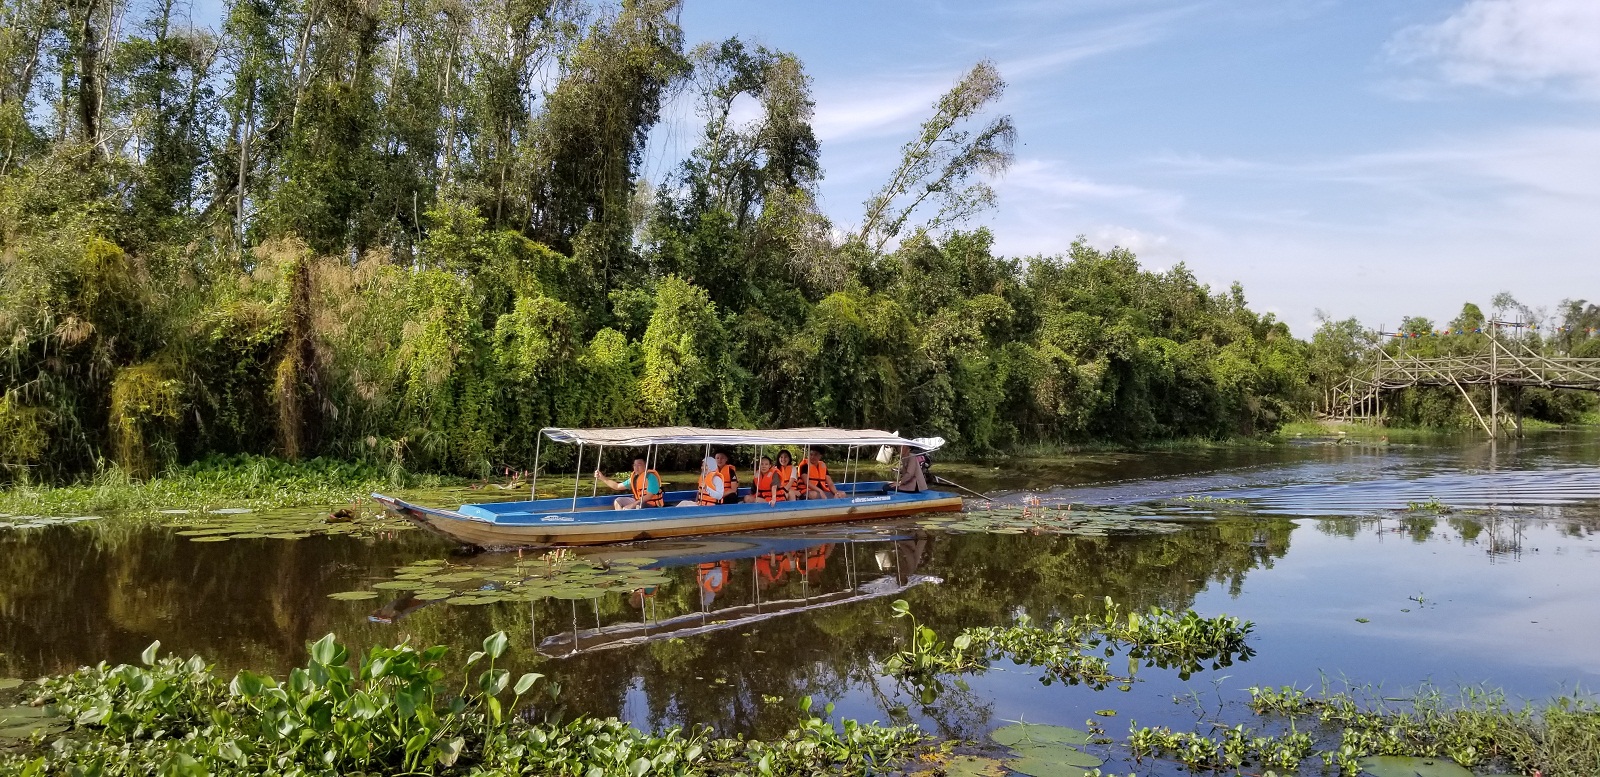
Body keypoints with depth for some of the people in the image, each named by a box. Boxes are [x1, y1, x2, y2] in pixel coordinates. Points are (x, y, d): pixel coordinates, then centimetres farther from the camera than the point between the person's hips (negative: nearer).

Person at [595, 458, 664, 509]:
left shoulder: (650, 477, -19)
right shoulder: (634, 478, 7)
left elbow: (649, 496, -26)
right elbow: (617, 486, 13)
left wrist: (633, 505, -28)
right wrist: (602, 477, 7)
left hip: (652, 506, -9)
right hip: (639, 502, 9)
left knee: (626, 509, -31)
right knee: (618, 501, 9)